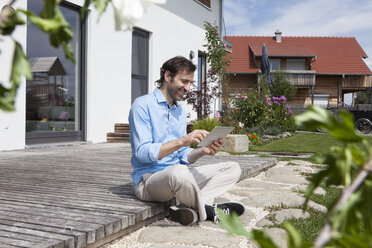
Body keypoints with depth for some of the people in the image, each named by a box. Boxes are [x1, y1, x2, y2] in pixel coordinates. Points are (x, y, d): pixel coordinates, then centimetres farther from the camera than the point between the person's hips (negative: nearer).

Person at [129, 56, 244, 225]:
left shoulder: (180, 111, 17)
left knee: (233, 168, -3)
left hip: (177, 173, 8)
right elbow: (142, 152, -18)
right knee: (178, 172, -42)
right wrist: (181, 141, -27)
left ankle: (191, 208, -26)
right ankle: (206, 211, -12)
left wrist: (203, 151, -7)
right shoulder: (143, 105, -7)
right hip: (148, 179, -8)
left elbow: (183, 157, 14)